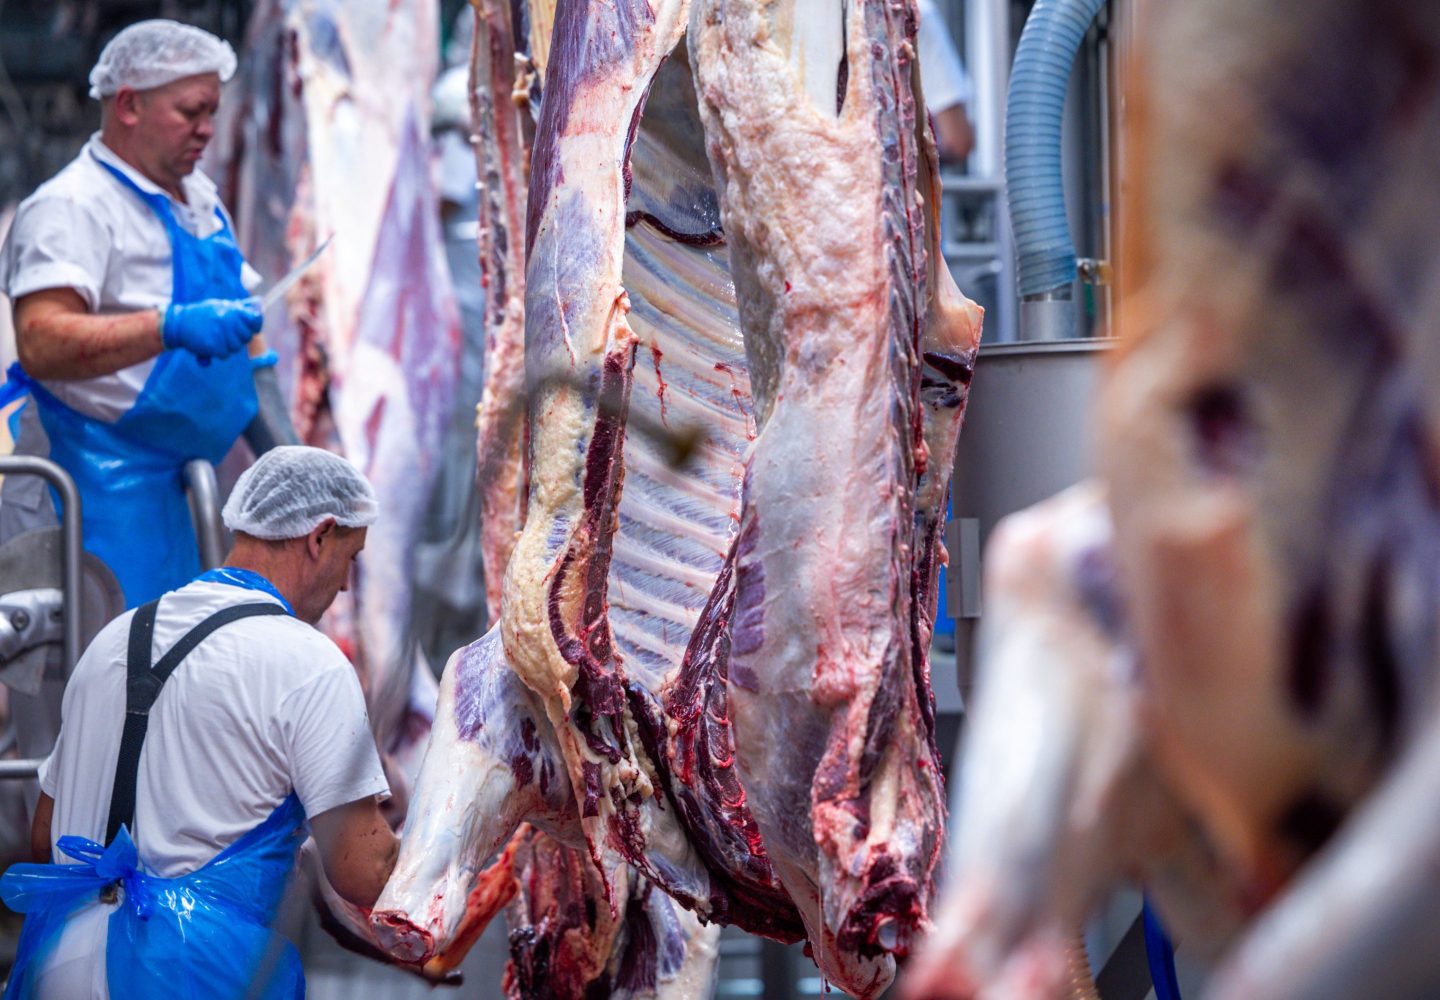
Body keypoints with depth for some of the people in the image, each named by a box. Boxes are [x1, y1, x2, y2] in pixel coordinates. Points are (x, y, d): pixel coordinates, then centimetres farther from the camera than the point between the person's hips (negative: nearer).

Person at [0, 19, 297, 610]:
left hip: (171, 486, 9)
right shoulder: (73, 207, -13)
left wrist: (271, 430, 15)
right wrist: (172, 327, -36)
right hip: (93, 490, -9)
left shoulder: (199, 198, 17)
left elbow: (235, 322, 27)